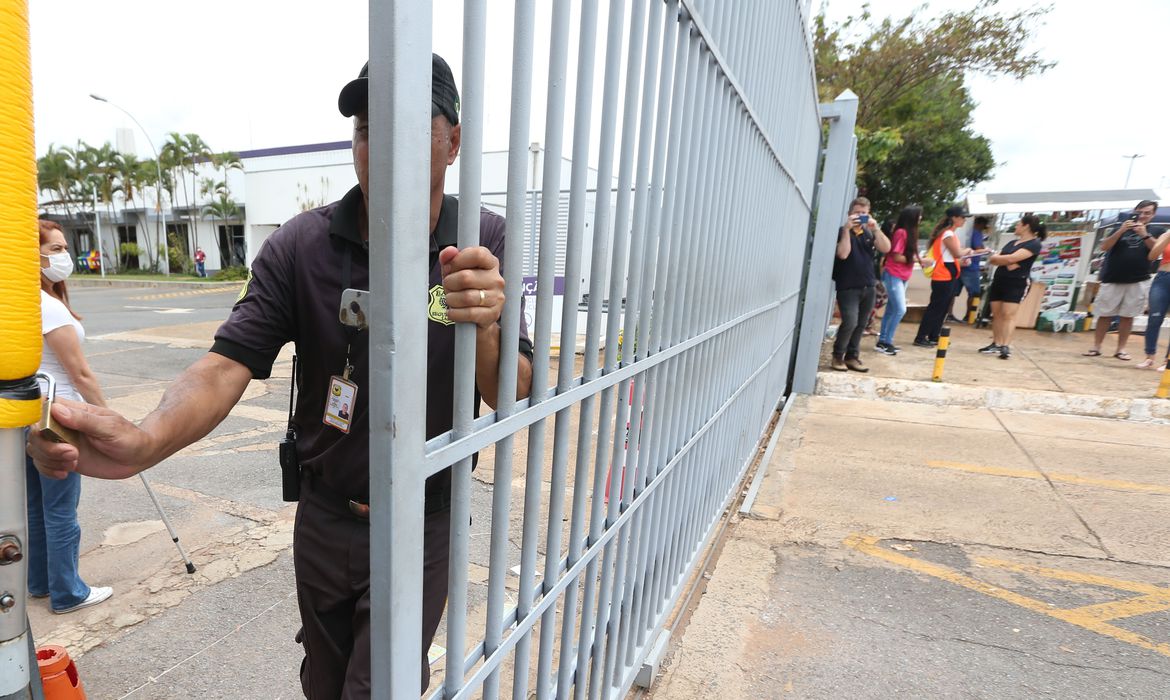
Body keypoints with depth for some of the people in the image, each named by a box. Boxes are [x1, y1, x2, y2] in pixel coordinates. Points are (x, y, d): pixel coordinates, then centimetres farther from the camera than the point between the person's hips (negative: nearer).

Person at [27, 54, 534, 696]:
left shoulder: (486, 246, -13)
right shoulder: (301, 246, -10)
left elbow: (515, 399, -15)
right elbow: (229, 363, -15)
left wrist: (484, 332, -36)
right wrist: (146, 441, -34)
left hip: (419, 528, -2)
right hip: (323, 517, 3)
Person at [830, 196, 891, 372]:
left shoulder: (869, 233, 12)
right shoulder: (842, 232, -3)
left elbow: (886, 248, -2)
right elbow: (843, 254, -20)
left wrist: (875, 228, -11)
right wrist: (847, 229, -20)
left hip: (868, 287, 6)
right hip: (848, 288, -5)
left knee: (860, 325, 7)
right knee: (850, 322, -17)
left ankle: (852, 357, 18)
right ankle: (837, 356, 0)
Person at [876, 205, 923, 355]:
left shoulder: (909, 232, 12)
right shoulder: (901, 232, -15)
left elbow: (908, 255, 12)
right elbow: (896, 257, -17)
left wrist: (916, 258, -5)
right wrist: (916, 259, -10)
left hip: (902, 277, 9)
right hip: (893, 276, -9)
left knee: (892, 309, 10)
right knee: (900, 309, -12)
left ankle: (883, 340, 15)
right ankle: (886, 342, -6)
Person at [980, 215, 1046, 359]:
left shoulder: (1034, 244, -7)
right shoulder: (1012, 242, 17)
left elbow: (1012, 258, -18)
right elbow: (992, 260, 8)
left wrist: (996, 258, -1)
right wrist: (1006, 263, -11)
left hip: (1018, 283, -7)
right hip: (999, 280, 7)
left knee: (1008, 314, -15)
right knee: (996, 314, 5)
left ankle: (1006, 347, -19)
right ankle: (996, 344, 10)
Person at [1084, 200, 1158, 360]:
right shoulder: (1121, 228, 7)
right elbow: (1104, 247, -4)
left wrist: (1145, 235, -16)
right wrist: (1121, 231, -16)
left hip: (1137, 282, 1)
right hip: (1112, 280, -1)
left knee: (1127, 316, 3)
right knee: (1104, 315, 1)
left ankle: (1120, 349, 9)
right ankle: (1096, 347, 5)